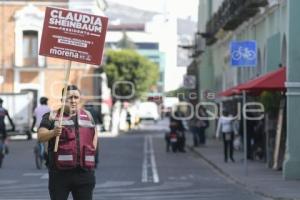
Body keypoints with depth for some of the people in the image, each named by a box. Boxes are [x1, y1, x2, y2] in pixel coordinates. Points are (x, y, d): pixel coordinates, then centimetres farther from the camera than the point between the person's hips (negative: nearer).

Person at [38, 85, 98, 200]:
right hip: (60, 172, -3)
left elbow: (94, 133, 29)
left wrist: (92, 150, 13)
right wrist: (53, 132, -31)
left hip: (84, 172, 3)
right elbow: (40, 137, -10)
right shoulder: (52, 117, 1)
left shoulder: (88, 116, 14)